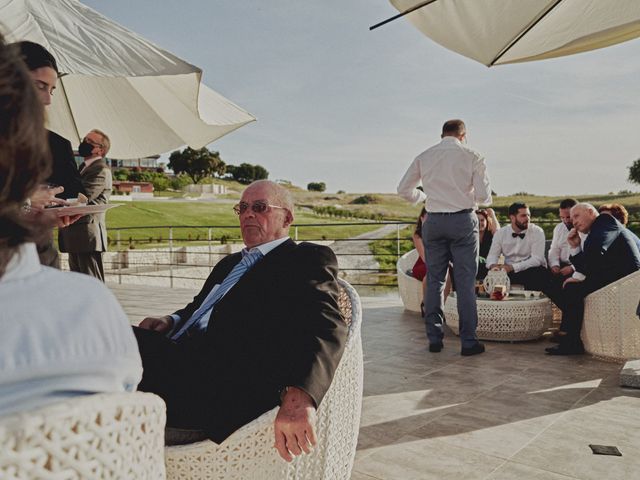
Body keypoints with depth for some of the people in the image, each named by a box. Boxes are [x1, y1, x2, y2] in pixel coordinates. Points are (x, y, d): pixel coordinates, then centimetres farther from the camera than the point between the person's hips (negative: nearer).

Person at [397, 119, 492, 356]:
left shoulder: (424, 157, 6)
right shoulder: (472, 157, -1)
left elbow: (404, 190, 6)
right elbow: (483, 196, -7)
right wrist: (485, 199, 16)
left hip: (433, 221, 3)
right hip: (463, 220, -2)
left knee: (434, 280, 9)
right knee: (465, 282, 2)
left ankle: (434, 338, 14)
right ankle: (468, 341, 6)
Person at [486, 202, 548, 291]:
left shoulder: (537, 232, -5)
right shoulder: (500, 233, 4)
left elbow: (537, 259, -13)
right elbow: (493, 255, 4)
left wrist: (513, 267, -25)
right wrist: (493, 265, -21)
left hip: (532, 270, -2)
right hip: (508, 271, 2)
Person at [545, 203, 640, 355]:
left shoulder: (606, 222, -4)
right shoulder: (595, 233, 24)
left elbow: (596, 251, -24)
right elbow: (585, 267, 17)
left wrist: (578, 277, -18)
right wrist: (575, 247, 7)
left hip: (624, 277, -10)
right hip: (611, 277, 10)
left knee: (572, 288, -22)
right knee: (557, 289, 7)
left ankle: (572, 342, -15)